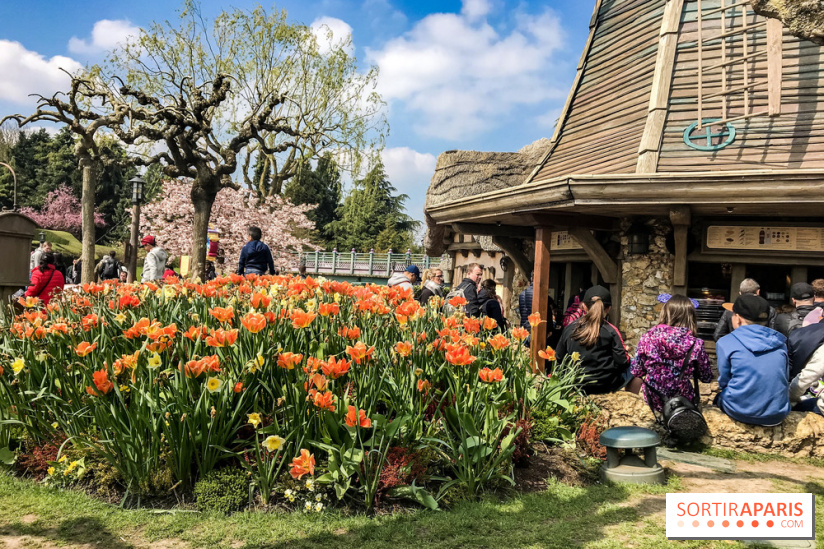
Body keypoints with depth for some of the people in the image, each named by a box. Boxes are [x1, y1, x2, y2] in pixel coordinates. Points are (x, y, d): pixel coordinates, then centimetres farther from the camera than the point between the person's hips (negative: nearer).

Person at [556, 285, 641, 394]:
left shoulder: (569, 329, -3)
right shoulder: (611, 331, -12)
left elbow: (559, 358, 5)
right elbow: (622, 362, -12)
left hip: (575, 385, 4)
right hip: (605, 386, -4)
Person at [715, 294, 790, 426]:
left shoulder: (725, 343, -6)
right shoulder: (779, 342, 6)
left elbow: (723, 382, 2)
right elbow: (785, 379, 12)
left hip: (740, 413, -4)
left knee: (719, 397, 26)